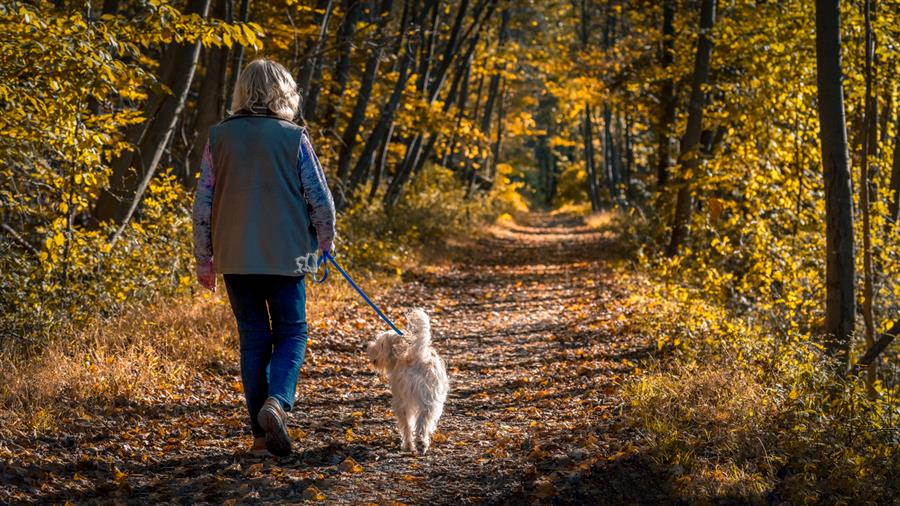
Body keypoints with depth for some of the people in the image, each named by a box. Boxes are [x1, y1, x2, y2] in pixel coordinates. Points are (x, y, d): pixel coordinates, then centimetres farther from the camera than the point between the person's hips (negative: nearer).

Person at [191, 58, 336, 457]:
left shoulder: (219, 137, 2)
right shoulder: (294, 138, -5)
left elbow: (203, 203, 4)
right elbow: (319, 198, -2)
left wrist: (204, 259, 11)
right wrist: (325, 241, 15)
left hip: (235, 258, 2)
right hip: (285, 255, -2)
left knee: (254, 339, 9)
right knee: (291, 333, 10)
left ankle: (262, 434, 10)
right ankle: (277, 401, -15)